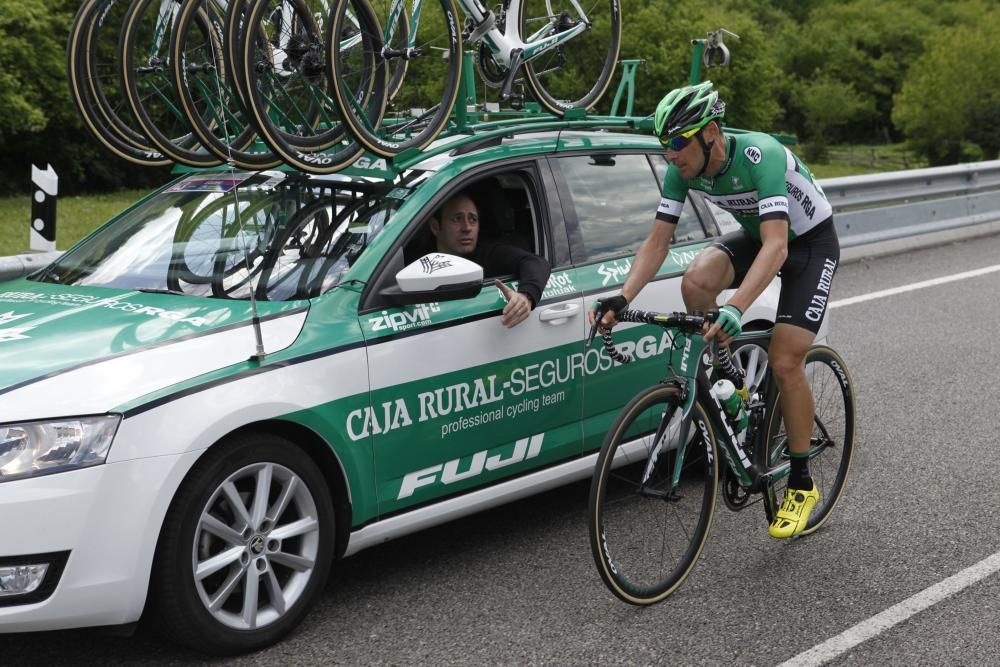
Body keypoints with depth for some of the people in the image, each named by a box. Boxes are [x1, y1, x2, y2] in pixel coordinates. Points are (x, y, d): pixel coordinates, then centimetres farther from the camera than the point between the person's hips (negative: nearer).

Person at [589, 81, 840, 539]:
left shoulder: (760, 156, -36)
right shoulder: (684, 169, -16)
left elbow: (776, 246, -45)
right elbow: (657, 241, -14)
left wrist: (735, 308, -59)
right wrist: (622, 299, -29)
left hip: (811, 242, -6)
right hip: (756, 235, 6)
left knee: (784, 362, -16)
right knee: (695, 283, -26)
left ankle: (801, 485, 2)